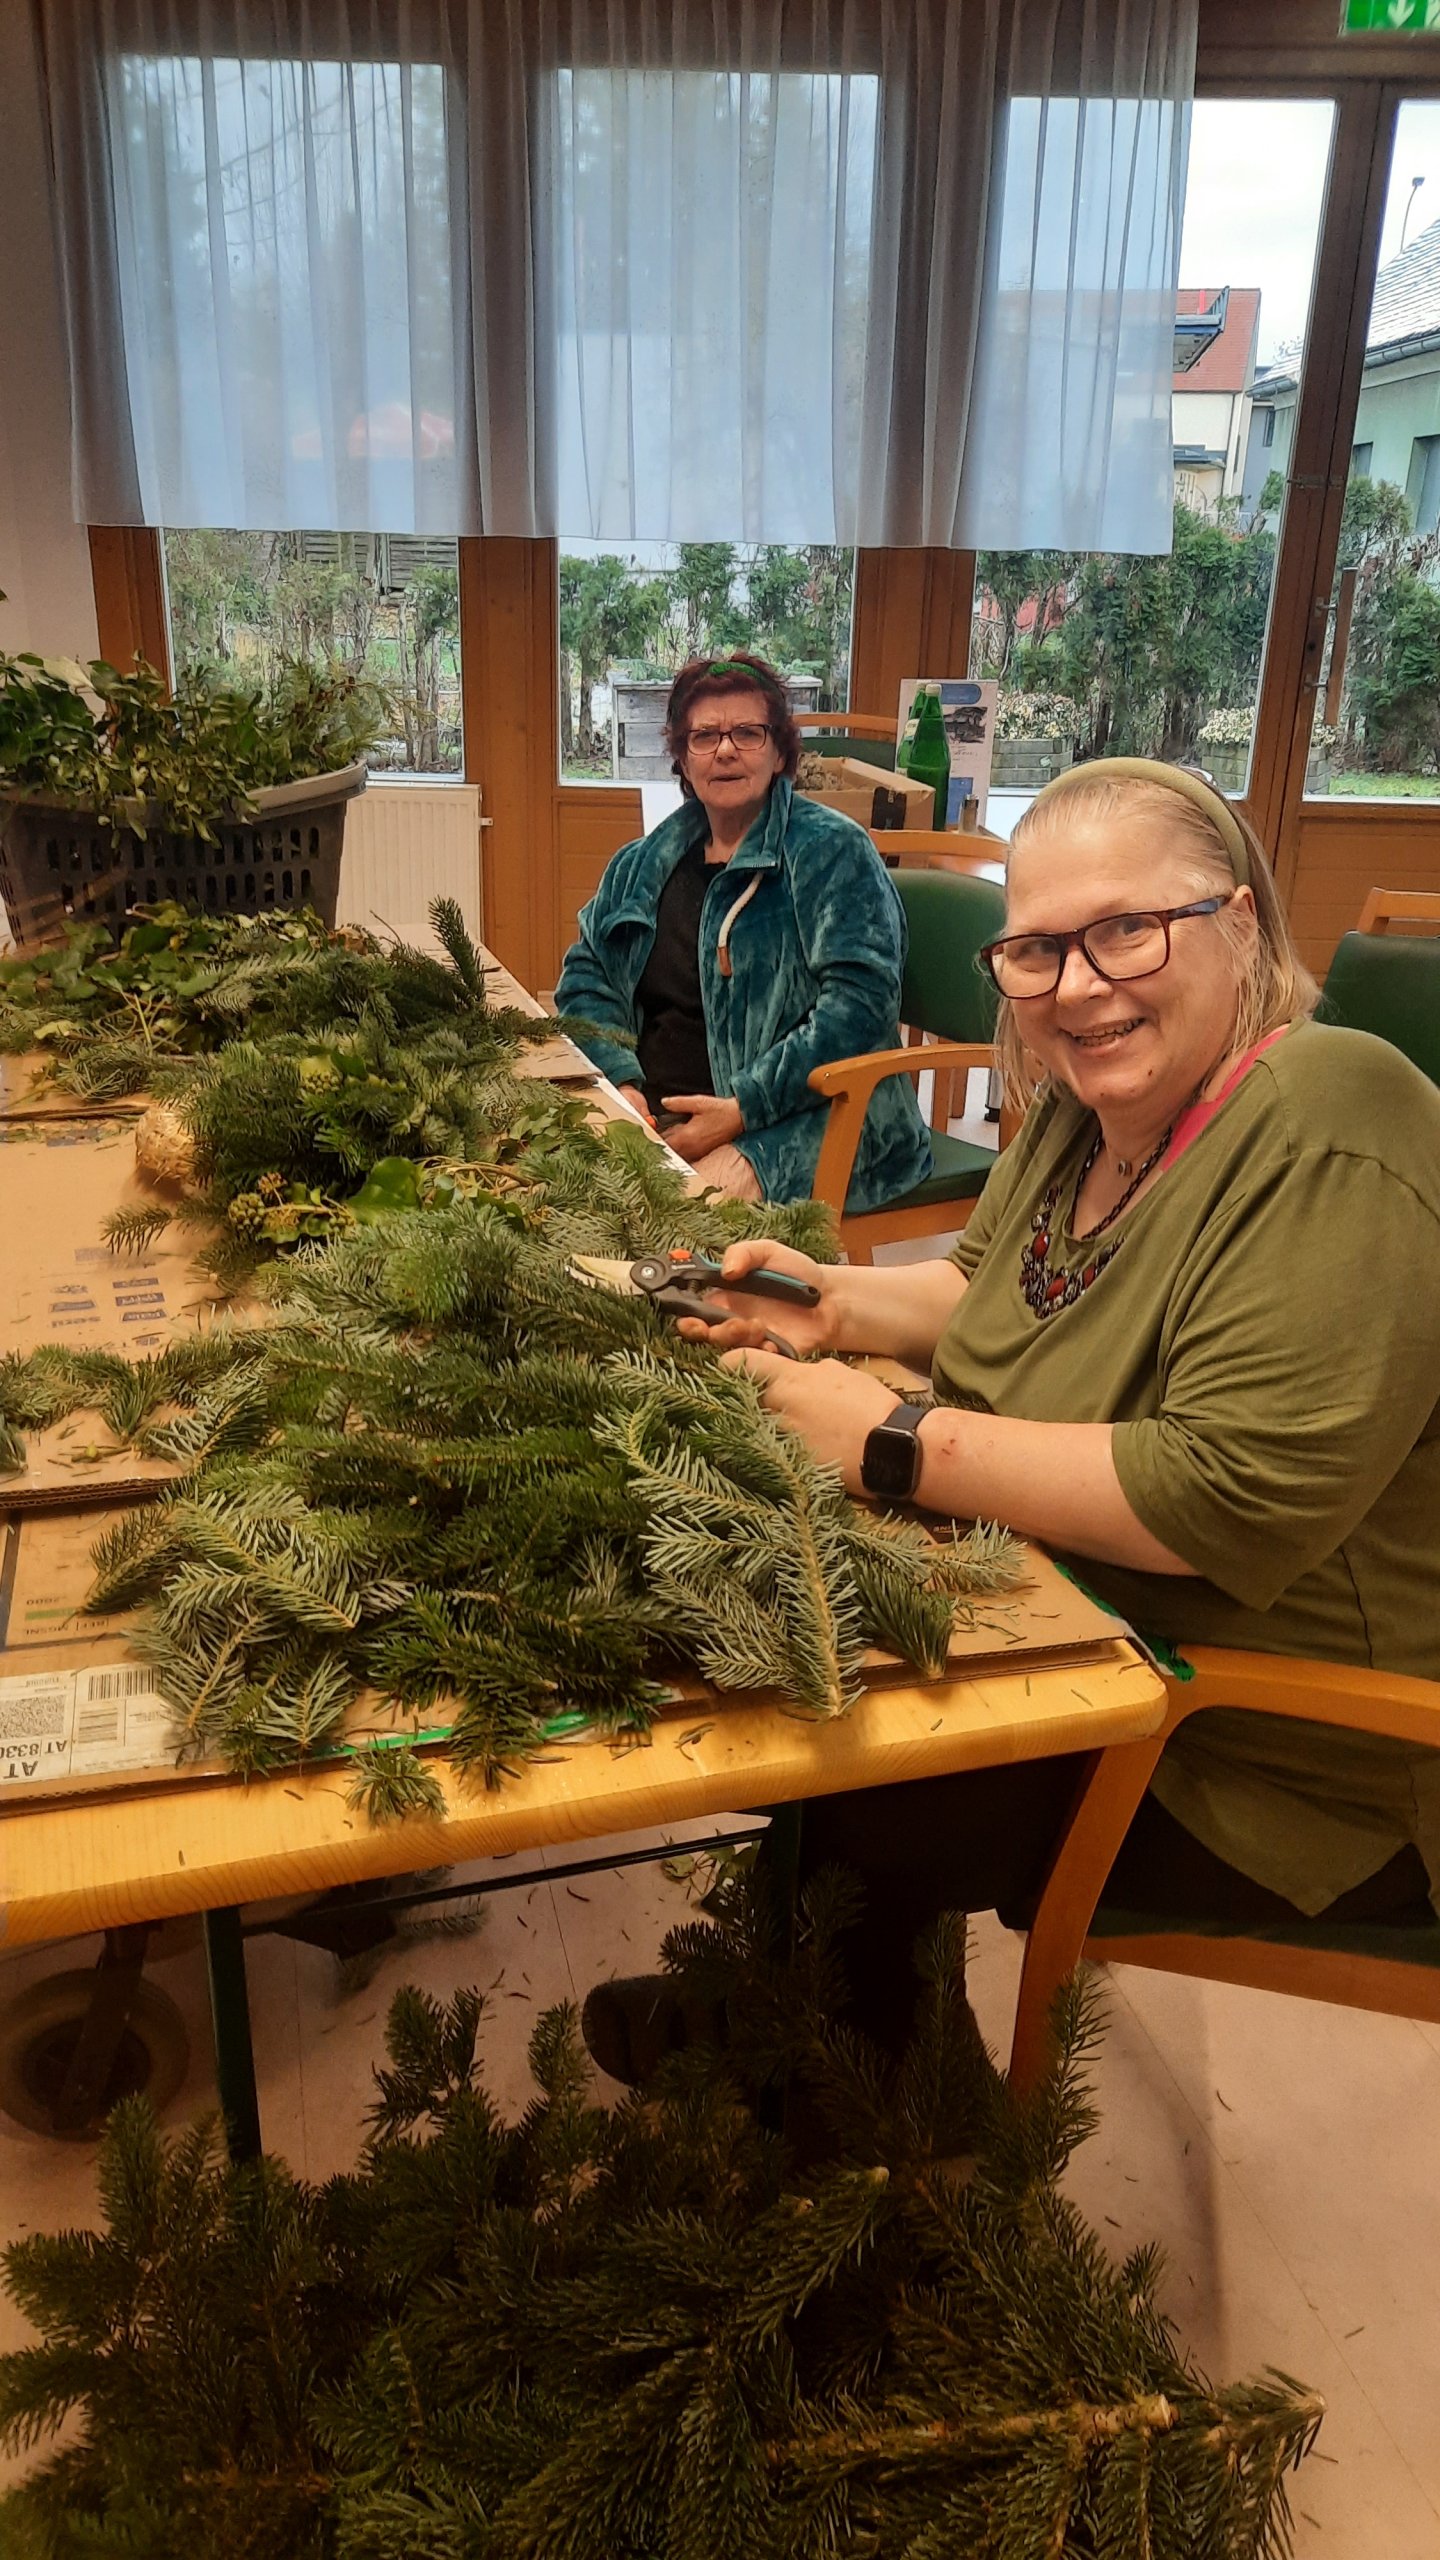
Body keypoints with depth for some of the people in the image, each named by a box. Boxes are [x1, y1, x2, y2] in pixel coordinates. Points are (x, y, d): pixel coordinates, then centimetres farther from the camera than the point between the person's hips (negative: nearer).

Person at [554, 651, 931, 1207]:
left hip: (788, 1120, -6)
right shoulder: (645, 864, 17)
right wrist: (620, 1084, -3)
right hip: (649, 1110, 6)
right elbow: (585, 974, 17)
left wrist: (743, 1109, -18)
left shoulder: (831, 851, -3)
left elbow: (860, 1002, -13)